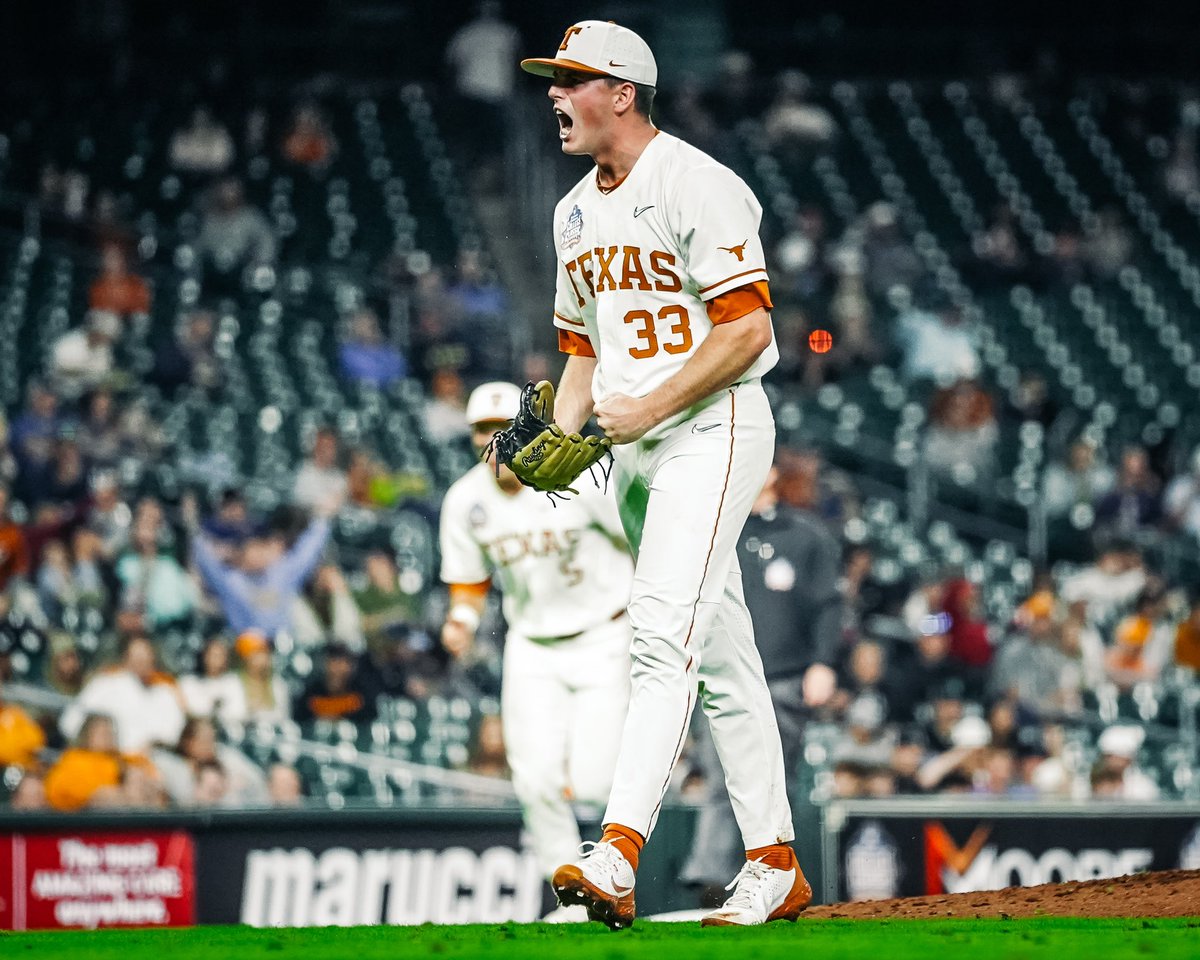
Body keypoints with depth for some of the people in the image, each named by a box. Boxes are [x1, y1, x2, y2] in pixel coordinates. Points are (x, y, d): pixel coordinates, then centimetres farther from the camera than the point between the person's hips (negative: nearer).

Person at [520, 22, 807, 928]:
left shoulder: (697, 187, -12)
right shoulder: (576, 212, 16)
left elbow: (746, 329, -18)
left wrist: (651, 407, -21)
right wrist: (558, 437, 5)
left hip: (711, 426, -9)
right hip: (634, 446, 9)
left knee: (665, 634, -20)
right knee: (720, 657, 10)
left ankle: (617, 859, -32)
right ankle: (775, 868, 15)